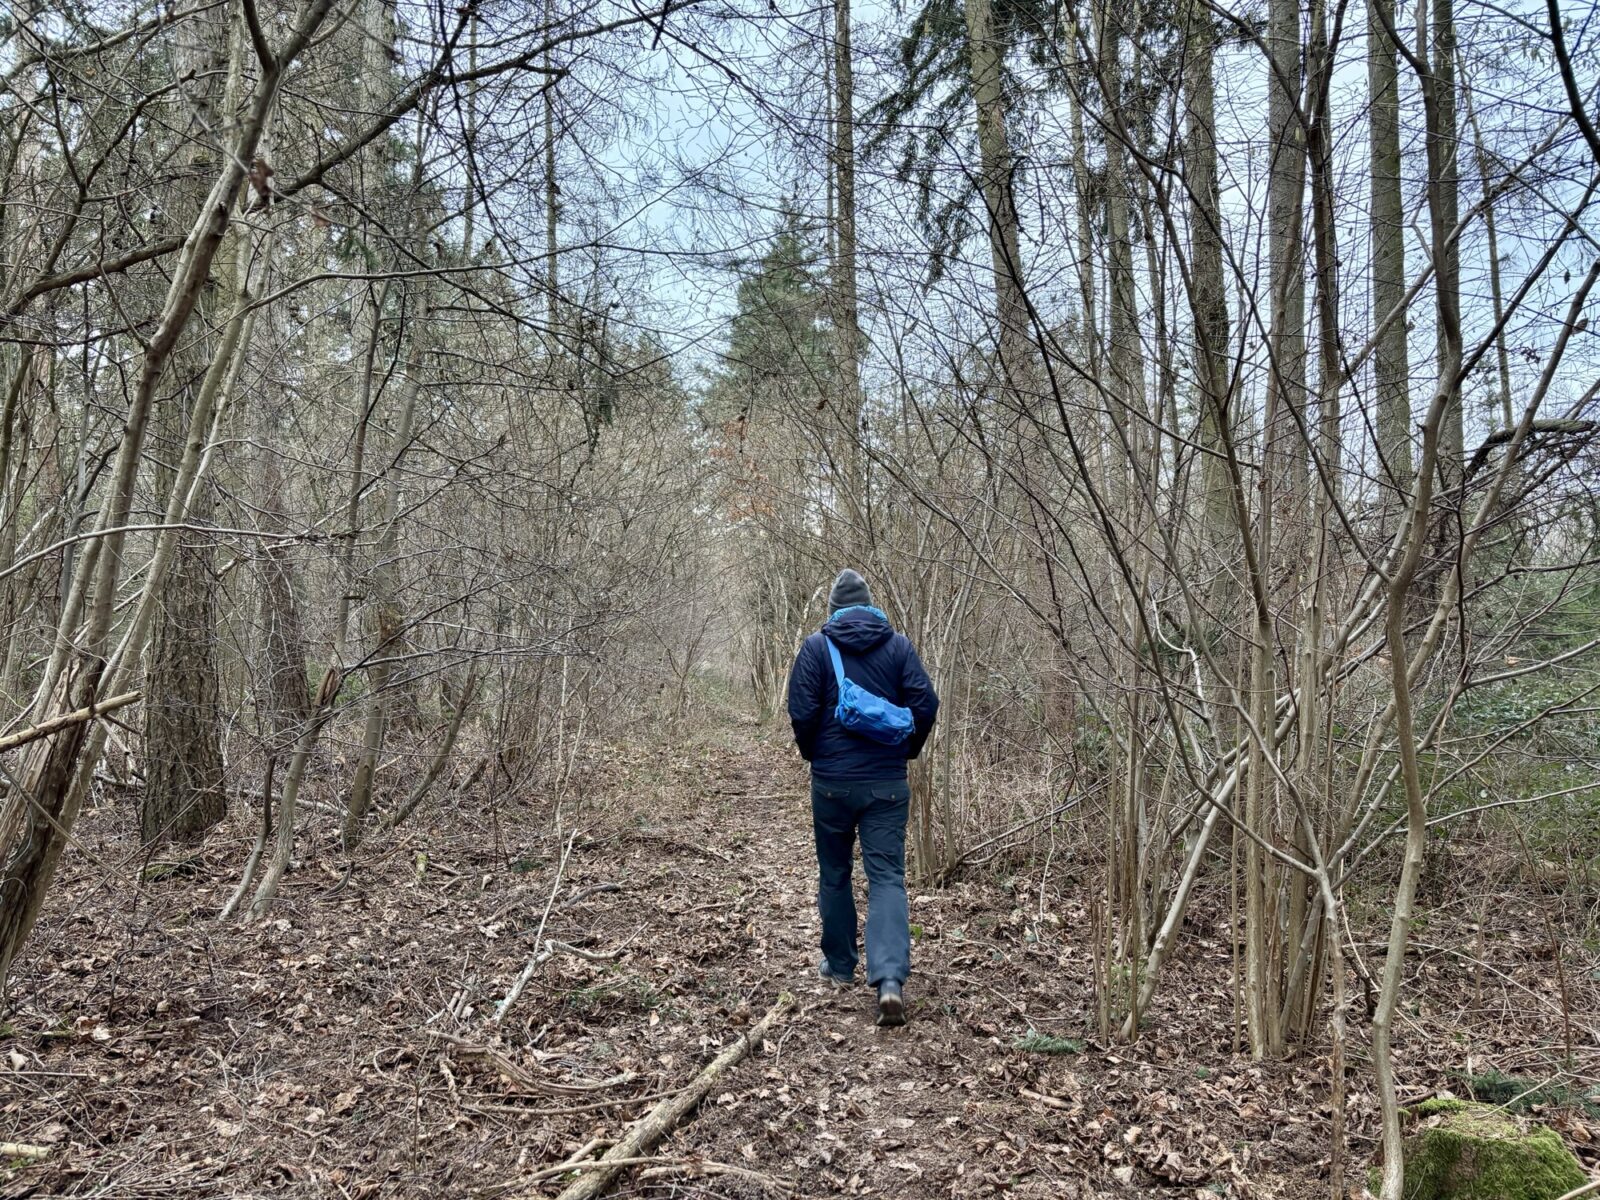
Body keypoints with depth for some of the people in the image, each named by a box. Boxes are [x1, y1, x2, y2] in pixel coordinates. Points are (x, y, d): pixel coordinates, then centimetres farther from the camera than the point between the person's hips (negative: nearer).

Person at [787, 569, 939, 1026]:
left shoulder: (817, 645, -3)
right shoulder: (898, 644, 2)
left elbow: (802, 711, -9)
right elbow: (925, 704, -4)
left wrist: (812, 753, 10)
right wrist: (906, 750, 12)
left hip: (832, 780, -1)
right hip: (888, 782, 1)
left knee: (834, 873, 16)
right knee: (887, 876, 0)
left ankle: (839, 965, 29)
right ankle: (890, 979, -16)